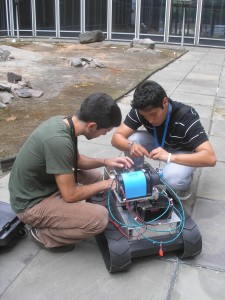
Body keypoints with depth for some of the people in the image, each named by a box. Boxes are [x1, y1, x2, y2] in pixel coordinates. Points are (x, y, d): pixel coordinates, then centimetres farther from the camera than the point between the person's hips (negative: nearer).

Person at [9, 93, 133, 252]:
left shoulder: (63, 121, -5)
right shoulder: (58, 140, -33)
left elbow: (76, 159, 14)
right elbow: (70, 195, -25)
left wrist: (105, 161, 0)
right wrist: (104, 185, -10)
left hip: (42, 185, 9)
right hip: (32, 204, -9)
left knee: (95, 175, 14)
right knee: (100, 218, -20)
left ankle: (54, 218, 13)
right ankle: (44, 234, 1)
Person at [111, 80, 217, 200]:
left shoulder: (186, 117, -35)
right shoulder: (141, 110, -23)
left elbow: (210, 158, -42)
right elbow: (116, 137, -22)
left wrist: (170, 157, -52)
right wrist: (131, 146, -45)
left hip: (184, 153, -4)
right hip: (160, 145, 4)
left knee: (171, 177, -37)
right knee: (131, 139, -25)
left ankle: (185, 183, -1)